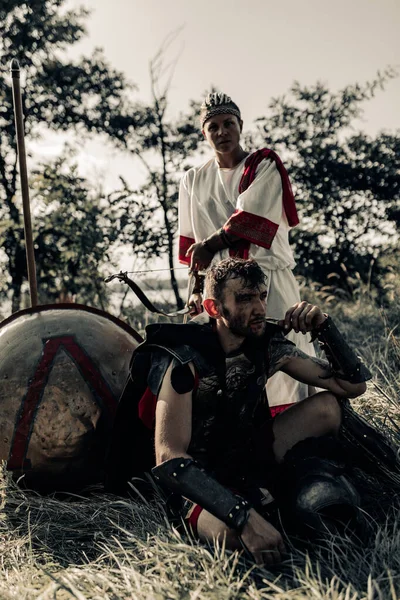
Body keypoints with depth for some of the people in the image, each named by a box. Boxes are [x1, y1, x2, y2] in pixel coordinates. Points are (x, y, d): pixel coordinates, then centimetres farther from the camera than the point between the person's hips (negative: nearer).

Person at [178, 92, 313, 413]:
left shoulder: (265, 165, 3)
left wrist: (209, 244, -3)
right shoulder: (194, 180, 15)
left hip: (268, 281, -3)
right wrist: (196, 288, 6)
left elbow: (250, 219, -9)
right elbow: (192, 246, 14)